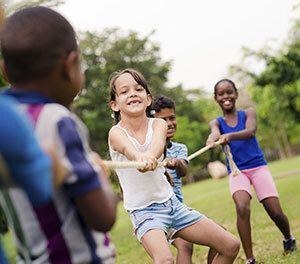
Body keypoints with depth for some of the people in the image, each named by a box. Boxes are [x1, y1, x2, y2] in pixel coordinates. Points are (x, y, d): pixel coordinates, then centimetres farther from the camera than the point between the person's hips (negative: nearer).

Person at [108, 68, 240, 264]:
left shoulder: (158, 124, -3)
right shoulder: (116, 133, -12)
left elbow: (158, 142, -28)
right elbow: (129, 149, -37)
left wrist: (150, 155, -52)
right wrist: (139, 157, -61)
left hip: (172, 203, 5)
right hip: (144, 211, -5)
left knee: (231, 247, 5)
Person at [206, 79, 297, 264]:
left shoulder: (248, 113, 2)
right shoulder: (216, 122, 4)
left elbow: (250, 131, -21)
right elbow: (216, 133, -21)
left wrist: (230, 136, -43)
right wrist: (213, 139, -47)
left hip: (258, 166, 0)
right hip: (236, 171, 0)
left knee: (276, 212, -7)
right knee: (242, 208, -26)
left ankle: (289, 239, 28)